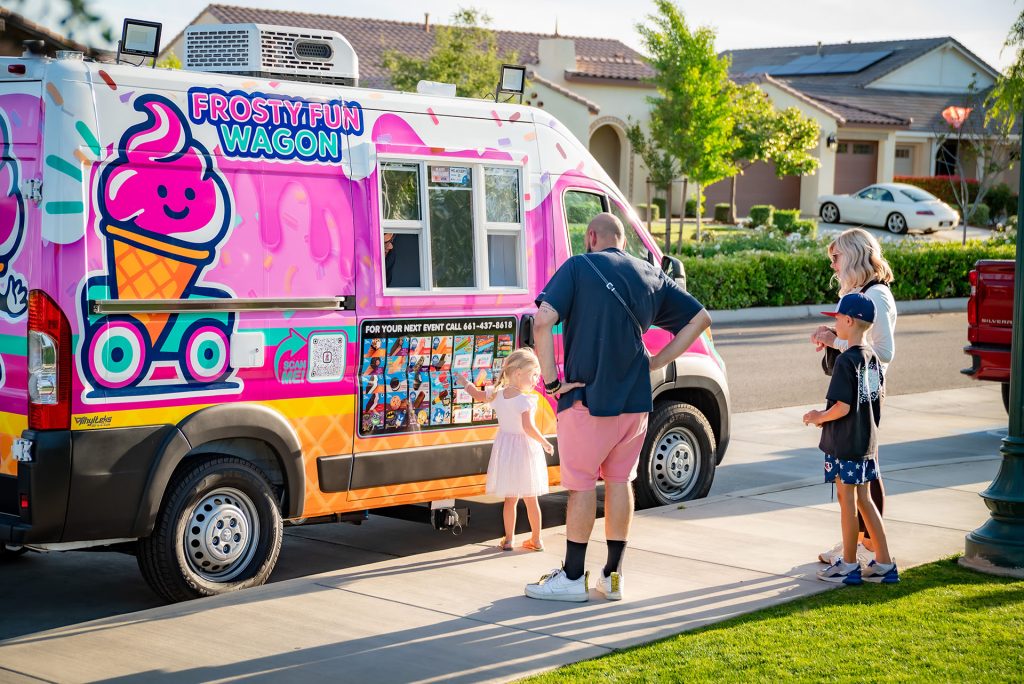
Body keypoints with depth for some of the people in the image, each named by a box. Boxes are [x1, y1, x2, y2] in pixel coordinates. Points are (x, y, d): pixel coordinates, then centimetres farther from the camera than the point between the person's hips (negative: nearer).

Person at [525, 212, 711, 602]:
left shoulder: (579, 267, -5)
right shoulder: (650, 275, 10)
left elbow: (543, 320, -19)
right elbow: (700, 318, 13)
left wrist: (551, 379, -14)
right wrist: (655, 363, 10)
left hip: (588, 398, -5)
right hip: (636, 401, 5)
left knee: (581, 484, 5)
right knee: (619, 481, 15)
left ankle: (573, 577, 11)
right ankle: (613, 577, 20)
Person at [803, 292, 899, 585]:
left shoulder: (846, 361, -19)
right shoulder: (872, 357, 7)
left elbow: (842, 407, -23)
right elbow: (879, 396, 17)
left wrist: (819, 417, -7)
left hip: (844, 444, -8)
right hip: (866, 441, 8)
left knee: (848, 502, 2)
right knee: (864, 500, 15)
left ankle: (849, 566, 12)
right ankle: (884, 564, 17)